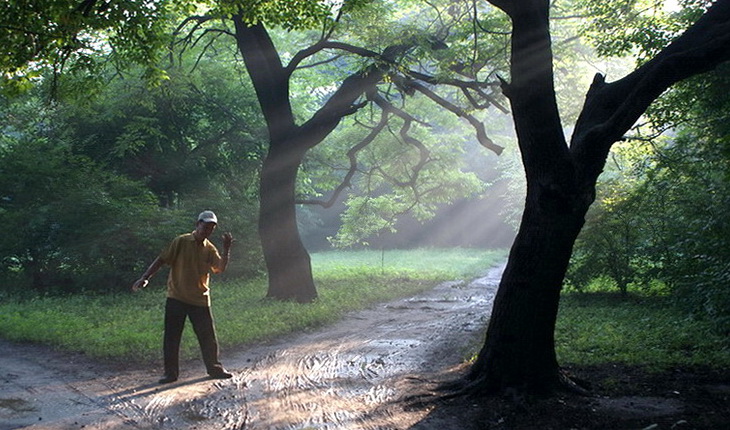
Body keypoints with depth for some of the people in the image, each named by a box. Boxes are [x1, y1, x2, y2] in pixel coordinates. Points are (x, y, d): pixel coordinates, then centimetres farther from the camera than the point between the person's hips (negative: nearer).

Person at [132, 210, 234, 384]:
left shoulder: (210, 249, 5)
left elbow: (220, 268, -7)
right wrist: (145, 277, -14)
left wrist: (227, 249, -17)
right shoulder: (181, 242, -5)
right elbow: (161, 260, -6)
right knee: (171, 338, 3)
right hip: (176, 298, -3)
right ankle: (171, 373, 15)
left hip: (200, 300, 3)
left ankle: (214, 369, 22)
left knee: (208, 336, 7)